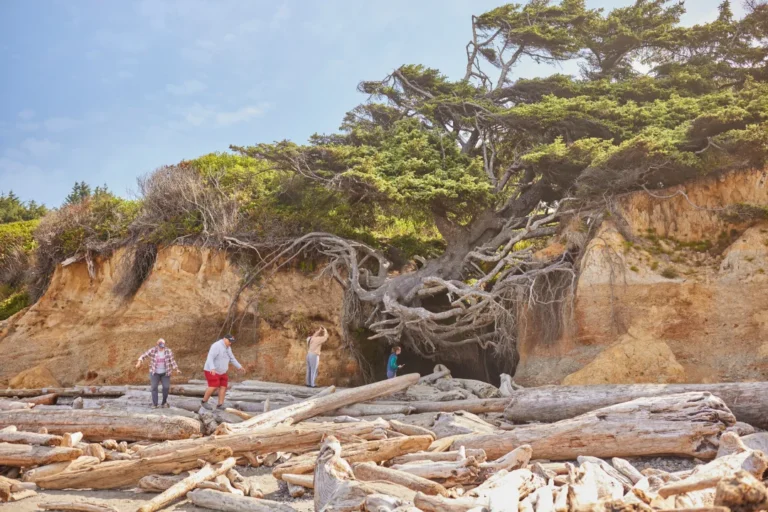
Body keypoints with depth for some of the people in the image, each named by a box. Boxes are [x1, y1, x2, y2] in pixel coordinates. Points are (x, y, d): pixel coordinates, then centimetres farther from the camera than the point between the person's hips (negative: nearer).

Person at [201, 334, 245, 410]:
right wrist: (212, 368, -46)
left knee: (223, 387, -1)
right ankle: (204, 401, 2)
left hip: (221, 372, 8)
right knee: (214, 386, -16)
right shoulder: (216, 346, -22)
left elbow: (232, 358, 19)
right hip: (211, 371, -8)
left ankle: (220, 405, 0)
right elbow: (210, 358, -31)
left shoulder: (228, 348, 6)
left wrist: (239, 367, 20)